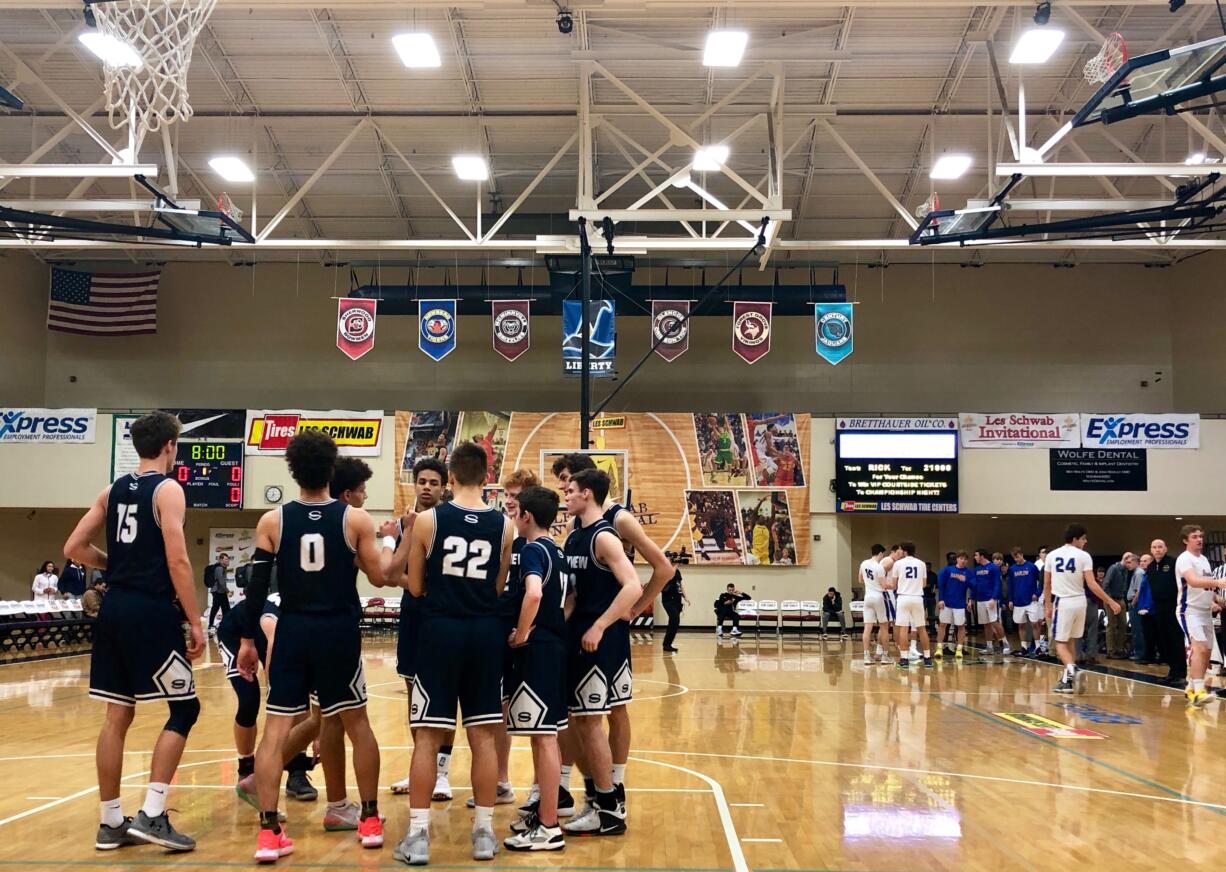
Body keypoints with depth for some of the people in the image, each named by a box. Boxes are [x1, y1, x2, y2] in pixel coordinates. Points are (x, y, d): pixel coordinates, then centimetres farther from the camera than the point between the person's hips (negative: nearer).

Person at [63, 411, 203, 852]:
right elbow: (177, 561, -16)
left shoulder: (113, 490, 13)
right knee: (184, 709, 2)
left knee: (118, 715, 11)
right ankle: (151, 815, -5)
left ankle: (111, 823, 16)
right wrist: (195, 622, -13)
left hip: (114, 608, 7)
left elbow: (74, 548, 13)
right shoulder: (168, 489, -8)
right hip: (152, 611, -7)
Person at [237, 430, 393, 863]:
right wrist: (390, 544, 20)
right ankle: (370, 821, 22)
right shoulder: (355, 519, -5)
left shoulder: (272, 521, -2)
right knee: (357, 724, 15)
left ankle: (269, 833, -1)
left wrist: (248, 640, 6)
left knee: (275, 729, 4)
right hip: (339, 632, 0)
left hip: (292, 631, 0)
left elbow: (256, 585, -2)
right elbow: (379, 576, 1)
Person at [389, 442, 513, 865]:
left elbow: (415, 587, 3)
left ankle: (418, 835, 6)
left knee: (427, 736, 4)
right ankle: (484, 831, 15)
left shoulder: (427, 520, -5)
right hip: (485, 632, 2)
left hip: (440, 630, -2)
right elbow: (498, 588, 7)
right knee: (483, 736, 9)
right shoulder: (503, 525, 0)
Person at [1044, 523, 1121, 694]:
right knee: (1071, 641, 16)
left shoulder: (1052, 555, 2)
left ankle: (1071, 669, -25)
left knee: (1061, 642, 2)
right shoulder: (1084, 556, -5)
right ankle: (1069, 678, 18)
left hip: (1062, 602, -1)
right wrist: (1110, 602, -5)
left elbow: (1046, 585, 7)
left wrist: (1048, 605, 18)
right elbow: (1091, 585, -11)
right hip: (1079, 602, 1)